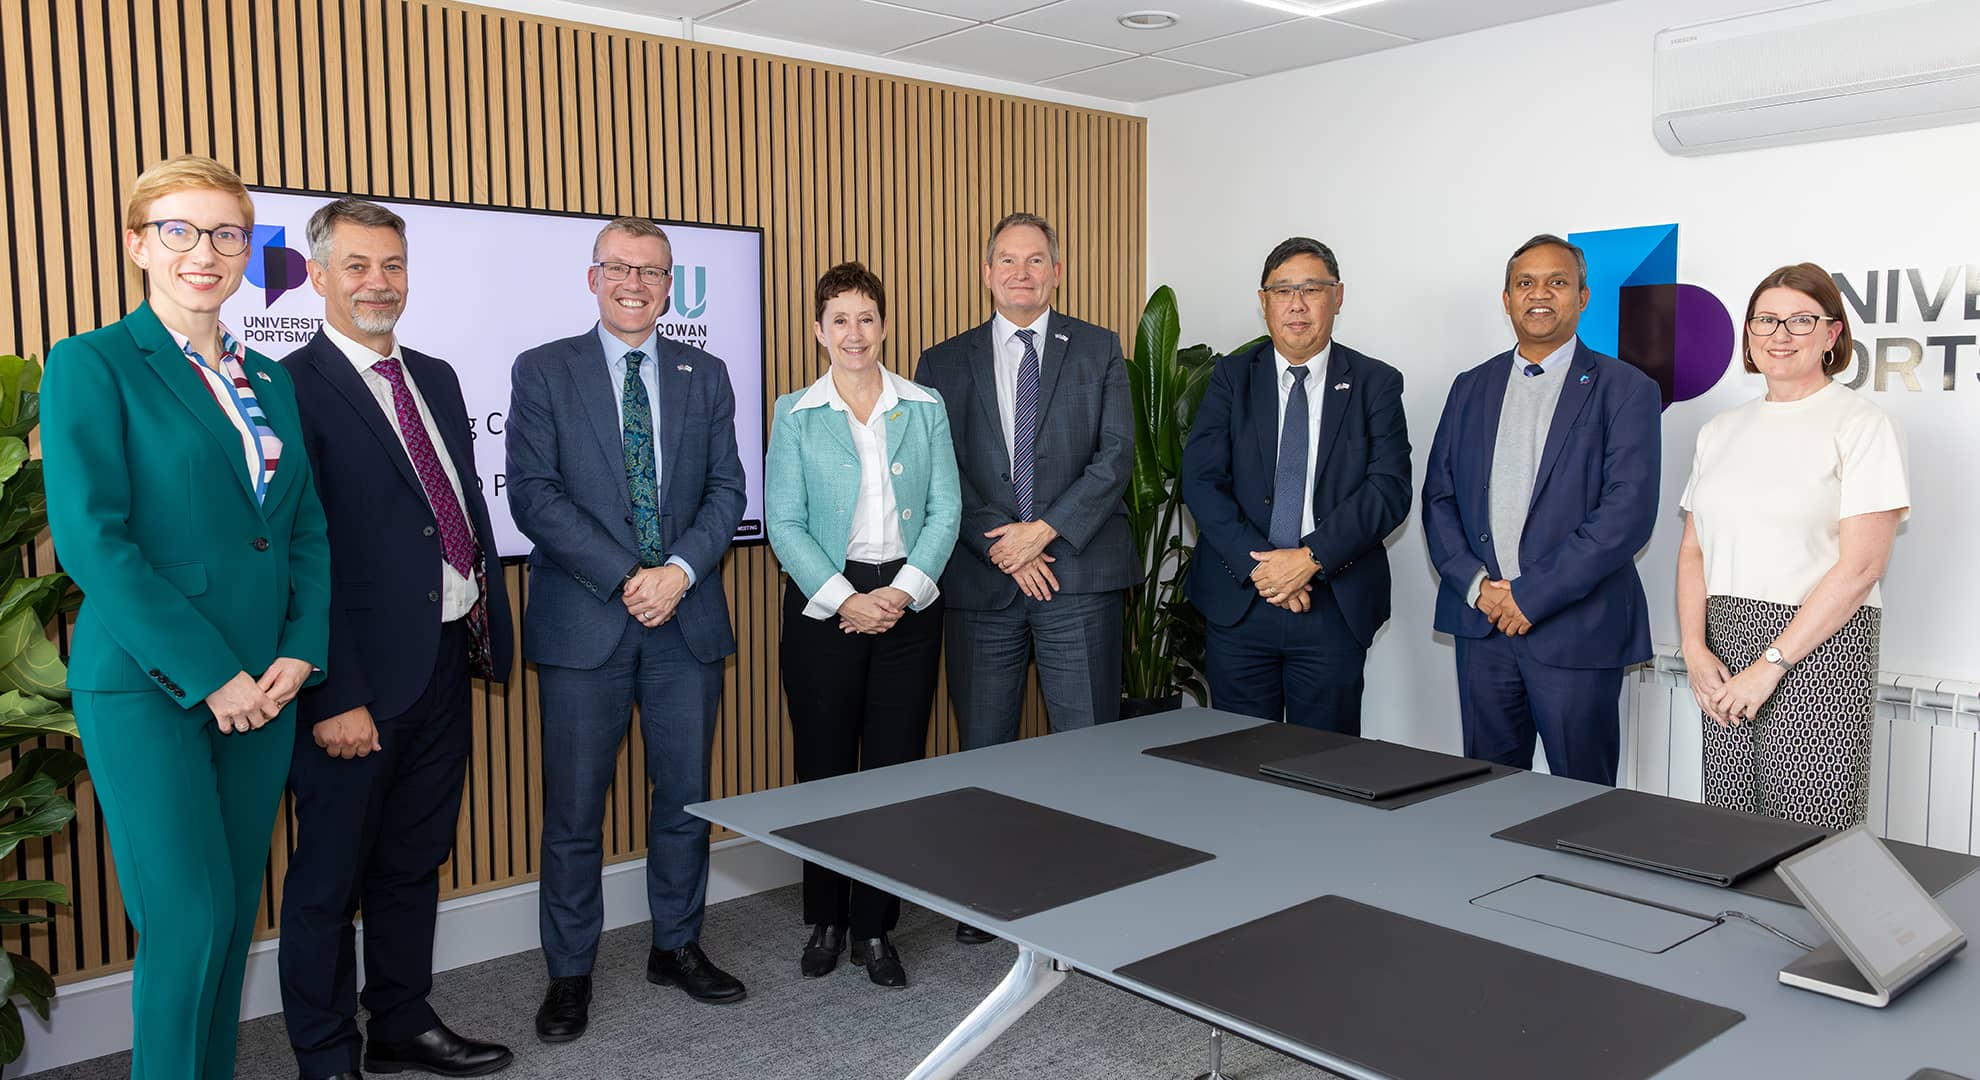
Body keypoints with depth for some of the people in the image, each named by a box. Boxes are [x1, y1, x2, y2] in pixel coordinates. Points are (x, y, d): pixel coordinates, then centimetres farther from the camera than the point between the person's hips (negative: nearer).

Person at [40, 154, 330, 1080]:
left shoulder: (269, 381, 14)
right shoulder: (92, 364, -4)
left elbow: (308, 529, 13)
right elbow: (91, 540, -12)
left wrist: (300, 654, -2)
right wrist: (209, 674, -14)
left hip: (263, 686, 6)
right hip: (147, 685, -5)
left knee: (235, 913, 11)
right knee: (188, 920, -6)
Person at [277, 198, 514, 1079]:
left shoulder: (436, 378, 12)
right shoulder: (293, 389, -12)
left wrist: (490, 627, 12)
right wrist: (332, 697, -19)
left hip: (445, 665, 7)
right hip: (360, 676, -7)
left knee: (414, 863, 20)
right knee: (330, 879, 9)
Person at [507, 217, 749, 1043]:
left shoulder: (705, 376, 10)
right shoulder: (543, 371, 2)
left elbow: (726, 491, 5)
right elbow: (533, 494, -8)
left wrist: (680, 570, -12)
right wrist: (625, 579, -15)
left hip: (687, 618, 3)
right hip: (584, 622, -3)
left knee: (686, 795, 11)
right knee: (574, 809, 5)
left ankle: (677, 946, 29)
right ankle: (569, 972, 20)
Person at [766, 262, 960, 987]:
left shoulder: (925, 409, 6)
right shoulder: (796, 416, 3)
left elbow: (946, 510, 2)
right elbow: (784, 522, -3)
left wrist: (903, 590, -11)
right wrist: (843, 599, -13)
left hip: (908, 604, 1)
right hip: (823, 605, -1)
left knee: (895, 766, 2)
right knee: (823, 766, 5)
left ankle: (875, 928, 16)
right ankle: (825, 921, 22)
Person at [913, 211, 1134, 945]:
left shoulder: (1098, 351, 8)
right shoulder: (945, 363, 10)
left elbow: (1115, 454, -2)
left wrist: (1044, 531, -12)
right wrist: (1000, 547, -10)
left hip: (1077, 573, -1)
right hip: (981, 581, 1)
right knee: (983, 748, 8)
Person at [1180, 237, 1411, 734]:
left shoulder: (1376, 383, 4)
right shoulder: (1232, 377, 6)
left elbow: (1390, 488, -6)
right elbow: (1200, 480, -3)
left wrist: (1312, 558, -17)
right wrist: (1257, 564, -14)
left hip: (1336, 605, 0)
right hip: (1238, 601, 1)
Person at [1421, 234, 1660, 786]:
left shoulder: (1625, 389, -1)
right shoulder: (1471, 388, 13)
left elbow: (1629, 511, -12)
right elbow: (1438, 497, 10)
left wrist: (1534, 594, -15)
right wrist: (1476, 585, -6)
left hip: (1576, 629, -4)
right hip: (1482, 623, 4)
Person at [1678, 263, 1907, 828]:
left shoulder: (1862, 425, -3)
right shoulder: (1721, 431, 14)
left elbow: (1861, 564, -10)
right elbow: (1693, 550, 11)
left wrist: (1771, 665, -14)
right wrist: (1696, 651, -4)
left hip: (1818, 646, -5)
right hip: (1725, 642, 5)